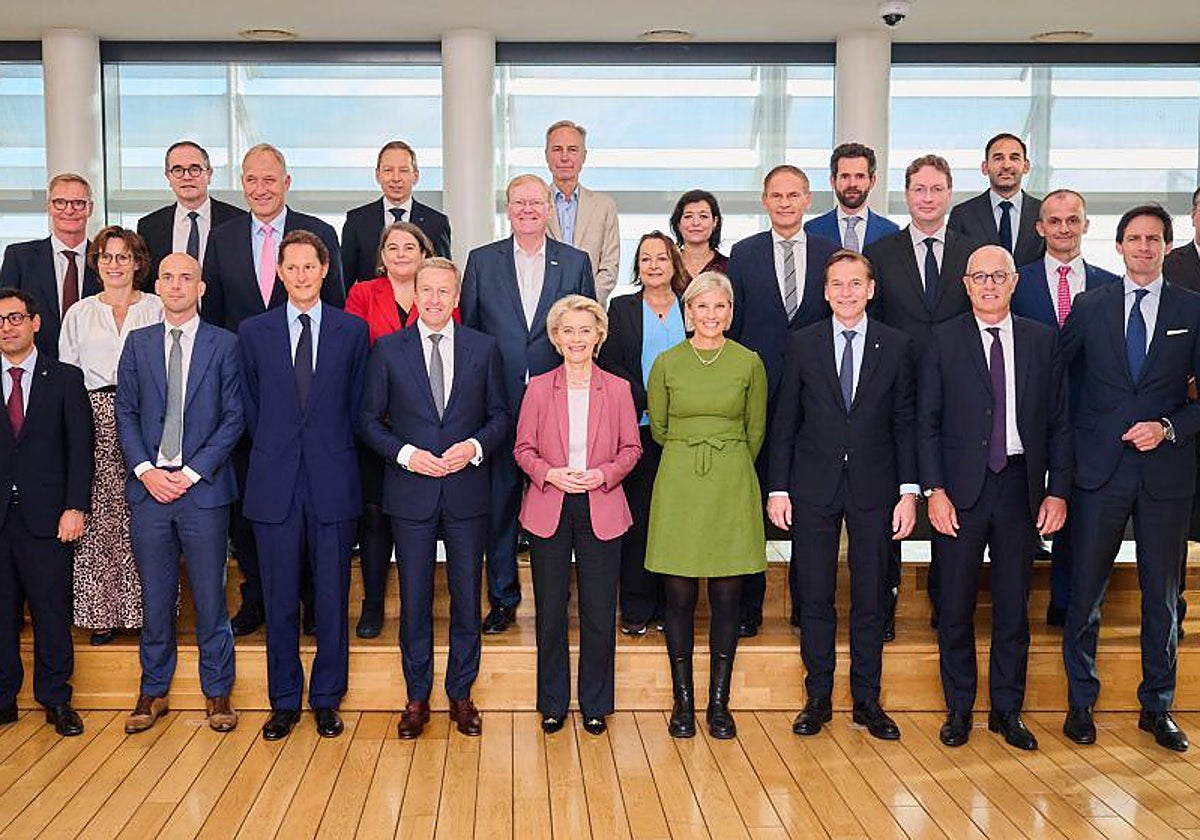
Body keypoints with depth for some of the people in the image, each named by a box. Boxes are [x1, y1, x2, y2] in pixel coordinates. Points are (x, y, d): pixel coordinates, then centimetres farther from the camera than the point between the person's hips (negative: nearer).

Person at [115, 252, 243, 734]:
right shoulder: (138, 344, 11)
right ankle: (153, 690, 23)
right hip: (149, 485, 2)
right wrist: (145, 470, -6)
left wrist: (193, 472, -10)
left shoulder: (224, 344, 2)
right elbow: (126, 413, 8)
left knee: (210, 595, 3)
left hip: (203, 487, -2)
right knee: (155, 597, 9)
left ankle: (217, 691, 16)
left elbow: (234, 417, -2)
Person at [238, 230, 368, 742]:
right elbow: (251, 408, 11)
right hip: (275, 484, 1)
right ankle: (284, 702, 20)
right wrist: (273, 454, 6)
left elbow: (356, 406, 8)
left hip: (333, 482, 0)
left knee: (332, 597, 6)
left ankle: (326, 699, 20)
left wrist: (333, 454, 5)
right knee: (280, 599, 7)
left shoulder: (353, 330, 5)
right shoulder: (253, 332, 7)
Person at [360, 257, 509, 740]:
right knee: (414, 598, 6)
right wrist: (406, 454, -12)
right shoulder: (388, 350, 2)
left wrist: (475, 447, -12)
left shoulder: (483, 348, 4)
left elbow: (501, 416, 7)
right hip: (410, 493, 0)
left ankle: (461, 695, 23)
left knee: (467, 596, 8)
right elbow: (370, 420, 3)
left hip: (467, 490, 1)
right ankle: (417, 697, 21)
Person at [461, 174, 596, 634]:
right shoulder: (482, 261, 6)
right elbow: (467, 331, 7)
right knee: (500, 500, 6)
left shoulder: (576, 262, 6)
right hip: (499, 402, 0)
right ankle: (503, 597, 20)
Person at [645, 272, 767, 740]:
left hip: (731, 486, 1)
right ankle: (682, 701, 14)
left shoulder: (749, 363, 3)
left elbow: (756, 431, 12)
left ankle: (719, 702, 15)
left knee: (727, 596, 4)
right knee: (679, 596, 2)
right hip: (678, 485, 0)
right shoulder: (666, 363, 2)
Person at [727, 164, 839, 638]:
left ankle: (806, 603, 20)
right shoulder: (744, 254, 5)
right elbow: (731, 326, 4)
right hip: (757, 395, 0)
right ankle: (748, 604, 15)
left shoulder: (830, 254, 6)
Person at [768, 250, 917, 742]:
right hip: (814, 488, 0)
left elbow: (905, 423, 4)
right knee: (815, 598, 5)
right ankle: (818, 699, 18)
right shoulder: (803, 345, 3)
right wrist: (778, 488, -1)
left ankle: (867, 700, 20)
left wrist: (909, 490, -3)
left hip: (874, 487, 0)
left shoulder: (897, 346, 4)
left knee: (871, 599, 7)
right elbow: (785, 423, 4)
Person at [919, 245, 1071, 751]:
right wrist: (934, 491, -9)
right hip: (962, 487, -2)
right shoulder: (943, 341, 1)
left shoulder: (1043, 340, 7)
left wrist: (1058, 491, 0)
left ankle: (1006, 711, 23)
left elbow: (1059, 423, 7)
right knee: (956, 606, 5)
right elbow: (927, 422, -1)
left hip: (1020, 486, 2)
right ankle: (959, 710, 20)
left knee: (1014, 607, 9)